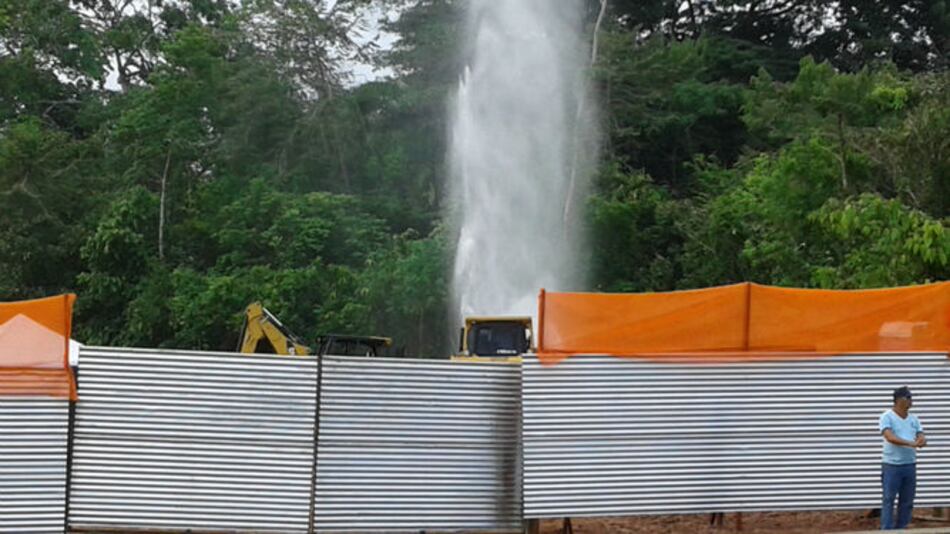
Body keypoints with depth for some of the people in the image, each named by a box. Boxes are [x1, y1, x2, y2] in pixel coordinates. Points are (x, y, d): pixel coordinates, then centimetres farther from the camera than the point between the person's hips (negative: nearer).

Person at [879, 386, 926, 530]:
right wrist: (911, 443, -29)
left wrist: (922, 440, -21)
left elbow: (921, 437, 5)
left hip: (910, 465, 6)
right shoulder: (887, 417, -7)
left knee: (907, 501, 9)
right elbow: (890, 437, -21)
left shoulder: (913, 418, 11)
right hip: (892, 465, -6)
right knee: (888, 500, -3)